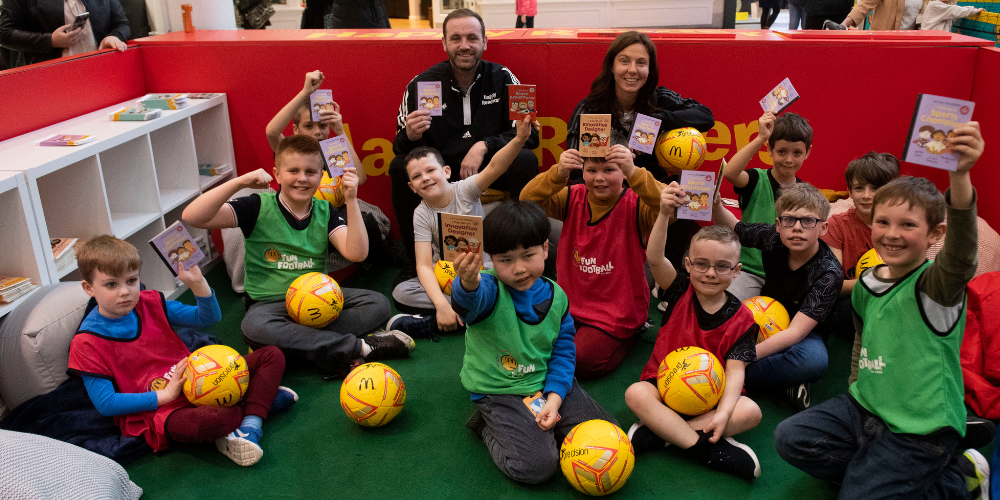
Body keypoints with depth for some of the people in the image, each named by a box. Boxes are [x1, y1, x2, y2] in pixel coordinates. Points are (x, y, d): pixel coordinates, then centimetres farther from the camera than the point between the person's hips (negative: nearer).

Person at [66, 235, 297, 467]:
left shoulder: (151, 303, 6)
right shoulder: (87, 343, -8)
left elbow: (208, 318, 7)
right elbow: (105, 404, -11)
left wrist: (197, 281, -10)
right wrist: (165, 395, -16)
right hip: (155, 411, -6)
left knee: (272, 356, -3)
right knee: (206, 421, -42)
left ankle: (249, 426, -22)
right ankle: (264, 399, -11)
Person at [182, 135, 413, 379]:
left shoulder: (325, 211, 3)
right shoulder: (259, 207, -7)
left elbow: (356, 253, -13)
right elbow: (192, 217, -18)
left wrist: (351, 200, -20)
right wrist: (240, 181, -25)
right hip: (271, 303, -3)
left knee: (378, 303, -14)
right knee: (254, 327, -37)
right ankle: (361, 347, -33)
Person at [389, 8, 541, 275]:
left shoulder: (502, 78, -4)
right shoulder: (421, 84, -4)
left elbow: (529, 133, -7)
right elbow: (400, 145, -3)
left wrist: (484, 146, -21)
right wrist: (410, 136, -28)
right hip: (441, 171, 1)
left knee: (526, 161, -27)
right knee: (400, 167, -25)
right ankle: (414, 261, -9)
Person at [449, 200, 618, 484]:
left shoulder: (555, 296, -1)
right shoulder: (489, 290, -18)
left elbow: (563, 351, 4)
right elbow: (473, 299, -44)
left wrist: (555, 396, -9)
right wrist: (468, 284, -69)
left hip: (546, 385, 5)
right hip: (500, 393, -5)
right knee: (535, 466, -22)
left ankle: (539, 427, 17)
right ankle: (489, 427, 6)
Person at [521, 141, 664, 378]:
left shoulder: (635, 205, -11)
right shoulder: (573, 198, -1)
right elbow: (528, 200, -16)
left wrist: (634, 173, -45)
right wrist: (558, 174, -36)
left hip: (616, 312, -4)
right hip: (571, 303, 4)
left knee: (582, 362, -17)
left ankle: (628, 335, 12)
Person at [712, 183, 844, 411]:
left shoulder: (829, 273, -26)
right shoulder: (773, 238, -15)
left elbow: (795, 332, -32)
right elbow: (732, 226, 5)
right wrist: (715, 204, -19)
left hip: (800, 333, -4)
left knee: (815, 360, -39)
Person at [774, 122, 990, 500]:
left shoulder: (936, 284, -18)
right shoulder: (866, 284, 2)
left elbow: (960, 253, -42)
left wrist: (959, 176, -58)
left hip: (919, 429, -6)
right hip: (864, 406, 7)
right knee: (791, 438, -4)